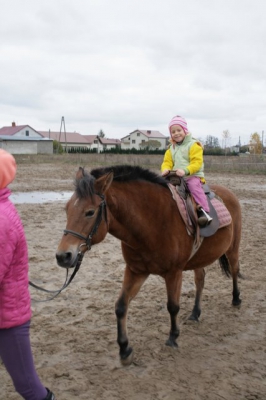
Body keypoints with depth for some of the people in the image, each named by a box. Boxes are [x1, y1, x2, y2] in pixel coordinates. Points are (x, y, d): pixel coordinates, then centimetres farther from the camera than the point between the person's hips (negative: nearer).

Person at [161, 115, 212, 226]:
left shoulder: (193, 145, -2)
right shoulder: (171, 149, 17)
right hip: (176, 177, 6)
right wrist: (165, 169, -15)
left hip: (193, 176, -6)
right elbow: (167, 162, 10)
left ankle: (204, 211, -37)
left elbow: (197, 162, -12)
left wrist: (185, 170, -28)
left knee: (194, 186, -33)